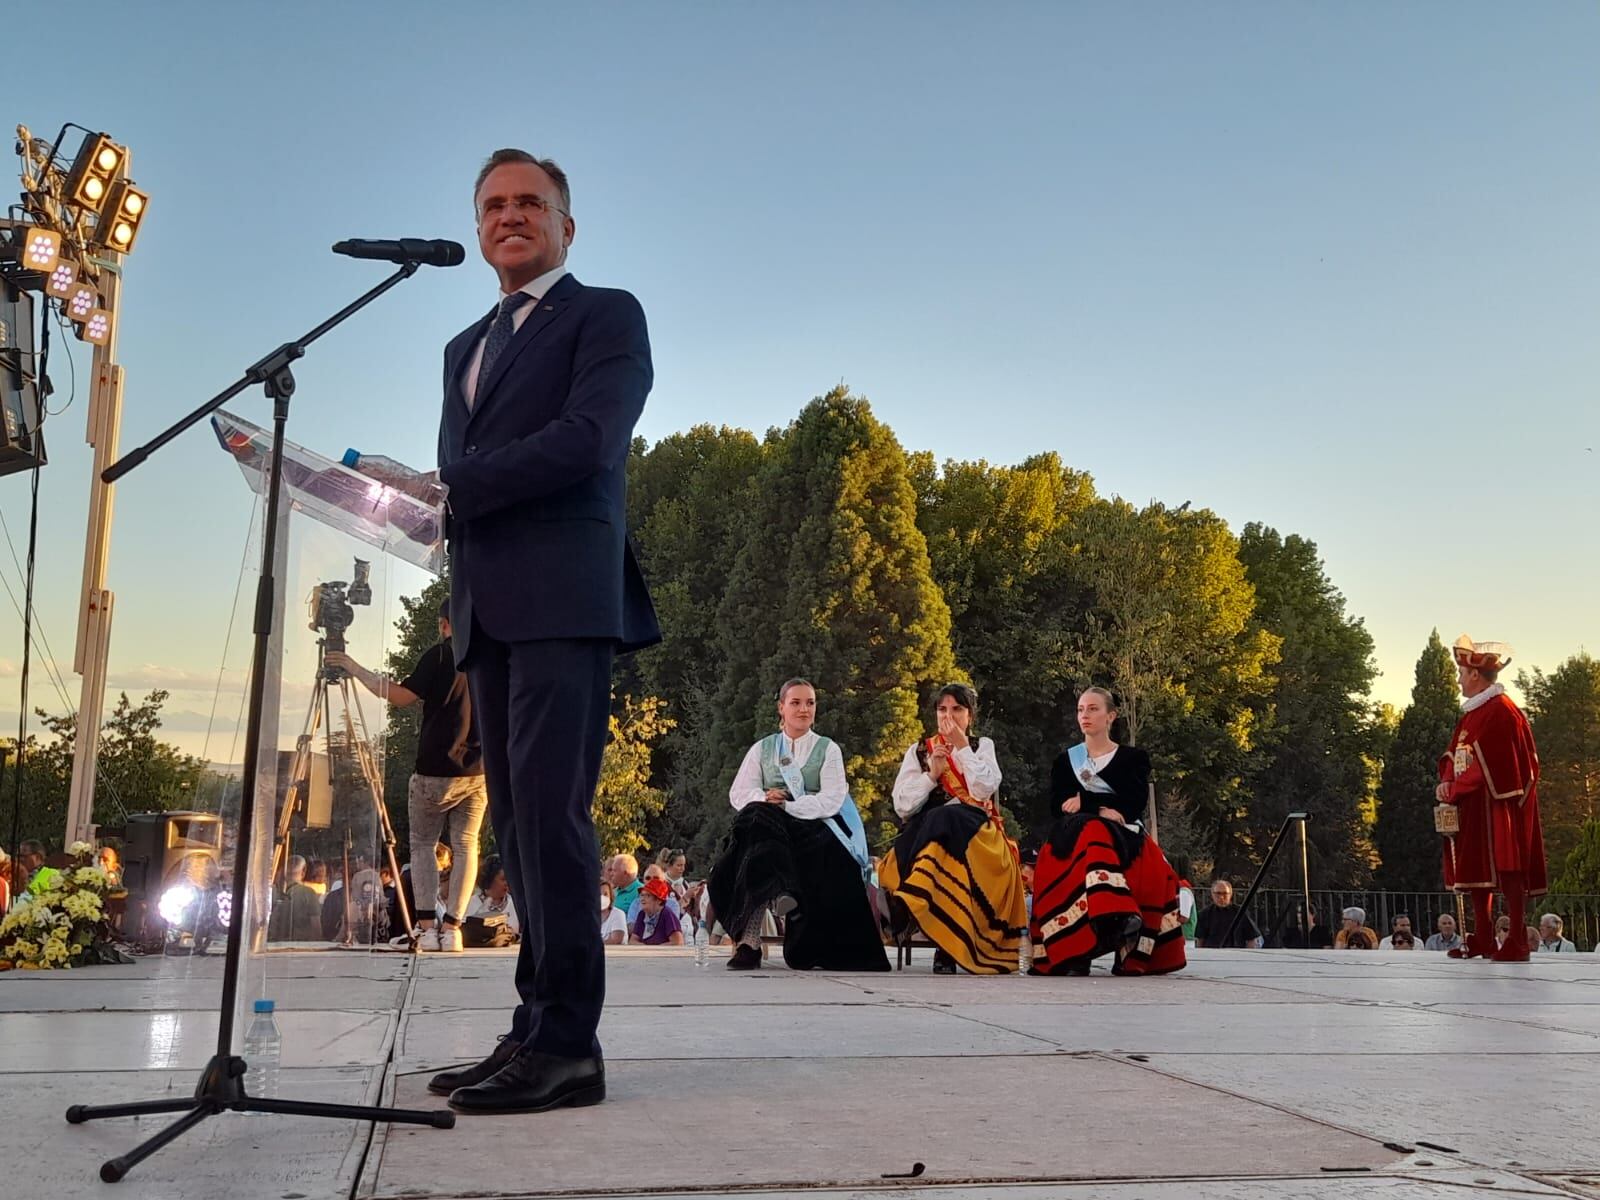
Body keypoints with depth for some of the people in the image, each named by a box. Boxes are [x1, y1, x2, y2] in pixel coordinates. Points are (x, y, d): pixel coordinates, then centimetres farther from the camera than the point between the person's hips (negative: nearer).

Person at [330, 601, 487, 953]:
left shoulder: (440, 654, -7)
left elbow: (403, 696, -13)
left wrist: (356, 670, -6)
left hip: (435, 771, -4)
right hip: (479, 771, 4)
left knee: (422, 844, 10)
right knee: (465, 846, 8)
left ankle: (426, 925, 0)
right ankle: (452, 927, -2)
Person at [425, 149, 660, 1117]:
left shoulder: (606, 315, 5)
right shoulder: (467, 347, 27)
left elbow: (587, 440, -11)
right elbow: (455, 473, 21)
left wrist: (457, 486, -7)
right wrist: (451, 503, -1)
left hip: (565, 599, -7)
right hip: (488, 609, 8)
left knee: (549, 812, -13)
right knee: (517, 820, 6)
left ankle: (566, 1043, -9)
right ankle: (539, 1031, 10)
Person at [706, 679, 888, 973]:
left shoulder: (828, 749, 12)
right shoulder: (762, 749, 19)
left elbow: (832, 800, -3)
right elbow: (738, 793, 8)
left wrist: (786, 806, -15)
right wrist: (764, 800, -15)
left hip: (812, 828, -1)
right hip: (768, 829, 2)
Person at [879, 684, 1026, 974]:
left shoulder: (982, 746, 18)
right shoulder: (919, 750, 18)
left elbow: (983, 790, -4)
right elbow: (902, 806, 6)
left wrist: (962, 747, -3)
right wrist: (931, 775, -6)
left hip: (975, 833, 0)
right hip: (926, 829, 1)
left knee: (946, 822, -37)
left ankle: (908, 903, -47)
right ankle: (945, 946, -42)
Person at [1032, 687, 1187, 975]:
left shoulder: (1133, 757, 15)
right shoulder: (1065, 761, 20)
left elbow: (1134, 803, -2)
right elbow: (1058, 804, 4)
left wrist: (1084, 804, -5)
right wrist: (1100, 811, -12)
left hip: (1123, 836, 0)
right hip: (1074, 836, 0)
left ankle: (1133, 955, -38)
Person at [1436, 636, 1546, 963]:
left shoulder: (1502, 711, -13)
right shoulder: (1471, 714, 17)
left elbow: (1487, 765, -19)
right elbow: (1453, 755, 17)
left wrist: (1456, 789, -13)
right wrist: (1447, 782, -2)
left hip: (1497, 805, -9)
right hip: (1471, 808, 9)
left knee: (1507, 871, -7)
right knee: (1477, 871, 11)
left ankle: (1518, 943, -5)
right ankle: (1482, 940, 18)